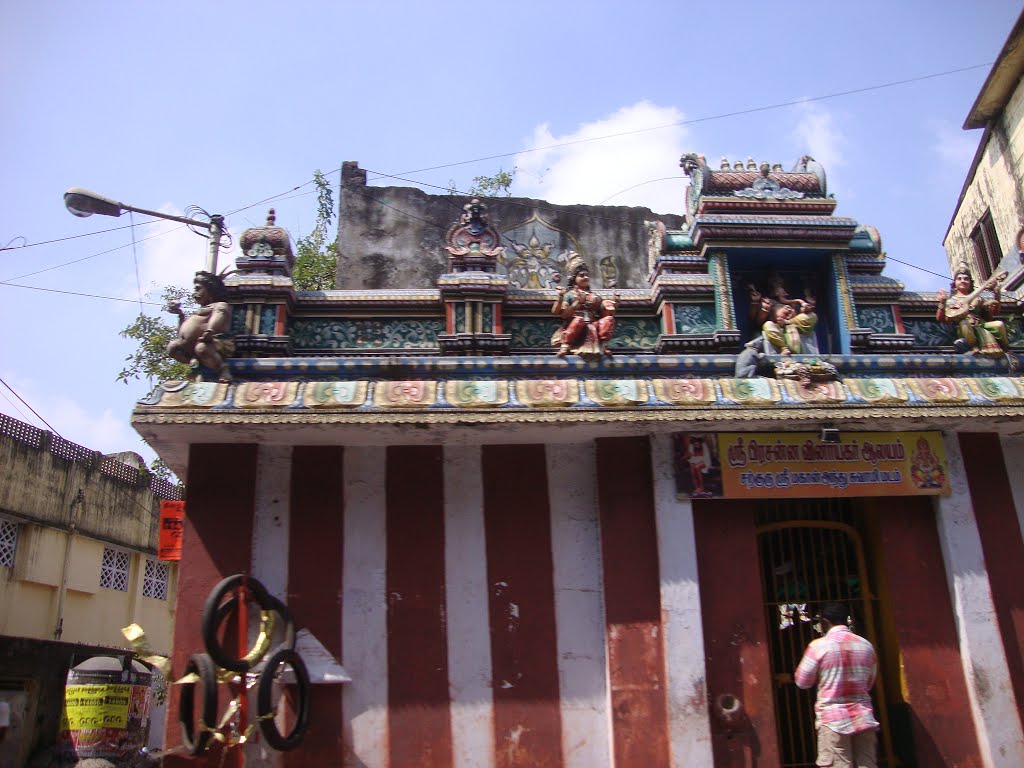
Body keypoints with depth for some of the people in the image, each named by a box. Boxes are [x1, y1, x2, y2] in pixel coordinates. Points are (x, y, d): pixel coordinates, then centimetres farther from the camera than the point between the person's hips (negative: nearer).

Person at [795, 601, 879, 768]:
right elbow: (869, 683, 17)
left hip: (833, 718, -4)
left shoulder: (818, 646, -8)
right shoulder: (866, 645, 6)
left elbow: (802, 681, 0)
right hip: (863, 717, 4)